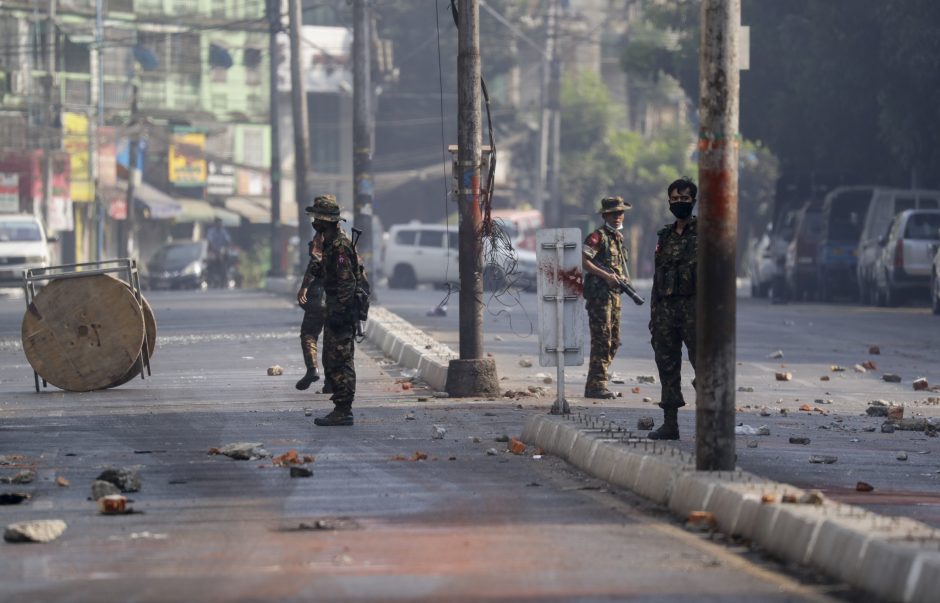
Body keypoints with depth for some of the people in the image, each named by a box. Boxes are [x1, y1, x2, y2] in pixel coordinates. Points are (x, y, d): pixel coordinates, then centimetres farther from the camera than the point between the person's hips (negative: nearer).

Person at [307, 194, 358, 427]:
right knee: (331, 361, 14)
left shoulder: (340, 245, -17)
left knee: (340, 362, -9)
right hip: (335, 311, 11)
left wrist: (340, 313, -24)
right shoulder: (330, 243, 16)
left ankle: (343, 411, -7)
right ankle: (341, 409, 18)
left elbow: (347, 283, -22)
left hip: (341, 311, -11)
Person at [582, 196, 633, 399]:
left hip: (614, 294, 9)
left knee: (614, 342, 10)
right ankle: (597, 385, -9)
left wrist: (624, 279, 9)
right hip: (598, 293, -9)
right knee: (602, 341, -11)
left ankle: (593, 384, 16)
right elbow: (582, 261, -17)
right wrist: (606, 276, -20)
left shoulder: (618, 237, 17)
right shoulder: (598, 237, -9)